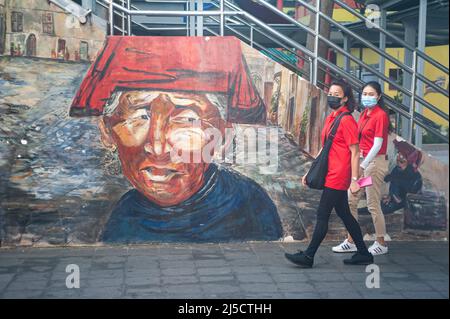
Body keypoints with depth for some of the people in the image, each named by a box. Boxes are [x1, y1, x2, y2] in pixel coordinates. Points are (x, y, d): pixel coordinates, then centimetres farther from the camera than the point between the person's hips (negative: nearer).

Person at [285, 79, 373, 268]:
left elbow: (355, 152, -15)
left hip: (337, 177, -9)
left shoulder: (346, 120, -13)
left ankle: (308, 257, 4)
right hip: (332, 175, 9)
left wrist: (354, 179, -18)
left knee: (322, 215, -4)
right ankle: (363, 254, 23)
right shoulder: (330, 119, 15)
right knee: (344, 214, 14)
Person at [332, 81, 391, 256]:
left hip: (376, 161, -8)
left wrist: (362, 166, -22)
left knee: (373, 205, -1)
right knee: (351, 200, 9)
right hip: (364, 161, 8)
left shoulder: (380, 115, -13)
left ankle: (381, 244, 15)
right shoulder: (364, 113, 10)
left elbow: (377, 145, -18)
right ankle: (351, 241, 19)